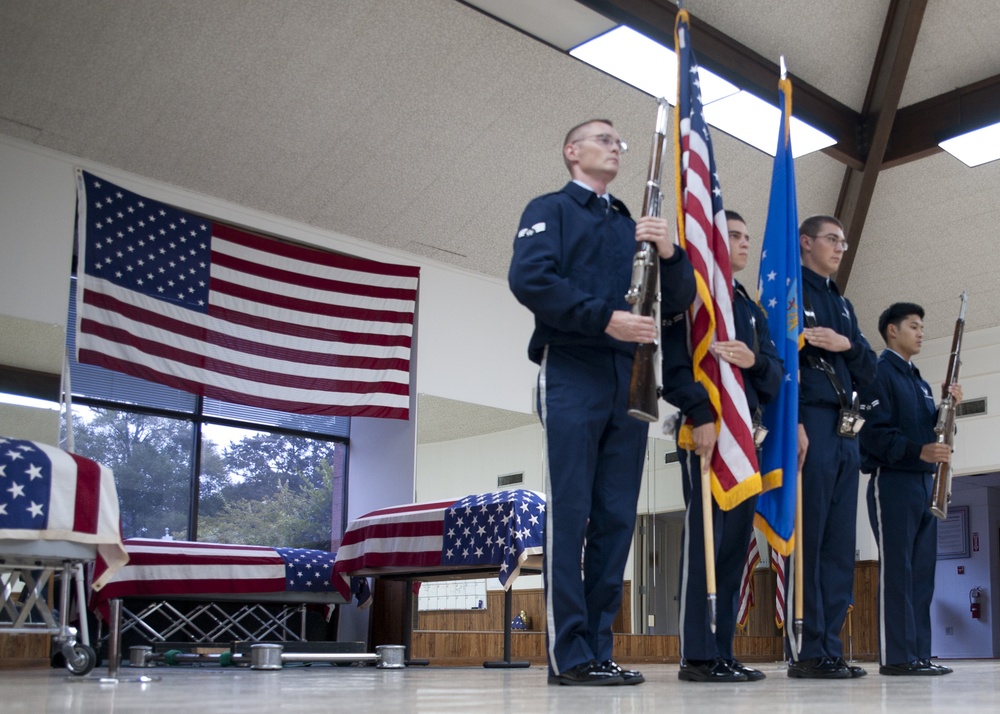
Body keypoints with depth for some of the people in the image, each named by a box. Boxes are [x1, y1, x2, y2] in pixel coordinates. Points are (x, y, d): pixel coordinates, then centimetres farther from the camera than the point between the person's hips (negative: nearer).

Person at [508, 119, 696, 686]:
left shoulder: (635, 227, 24)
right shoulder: (551, 209, 9)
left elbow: (679, 302, 17)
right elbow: (529, 279, -9)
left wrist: (670, 253, -4)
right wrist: (606, 318, -17)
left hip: (630, 379, 5)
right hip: (572, 372, -5)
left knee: (617, 518, 2)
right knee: (570, 512, -8)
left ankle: (599, 649, 7)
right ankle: (568, 654, -4)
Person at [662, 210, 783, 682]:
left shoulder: (750, 308, 24)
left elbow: (776, 373, 14)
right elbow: (674, 361, -11)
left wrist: (755, 360, -9)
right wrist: (700, 414, -23)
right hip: (707, 428, -7)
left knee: (737, 537, 6)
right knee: (704, 536, -10)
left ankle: (722, 650, 11)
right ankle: (698, 655, -7)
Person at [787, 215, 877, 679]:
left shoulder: (843, 304, 25)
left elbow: (869, 371, 19)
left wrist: (847, 345, -3)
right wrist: (794, 423, -22)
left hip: (847, 433, 8)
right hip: (811, 426, -8)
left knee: (840, 544, 6)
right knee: (808, 539, -9)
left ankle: (830, 647, 10)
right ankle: (808, 652, -6)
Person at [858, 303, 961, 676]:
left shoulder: (919, 382, 22)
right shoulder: (879, 373, -4)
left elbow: (932, 431, 19)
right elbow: (874, 432, -15)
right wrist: (919, 451, -24)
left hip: (924, 483, 8)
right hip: (893, 481, -8)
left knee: (922, 571, 7)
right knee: (897, 570, -8)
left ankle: (919, 654, 10)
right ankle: (896, 656, -6)